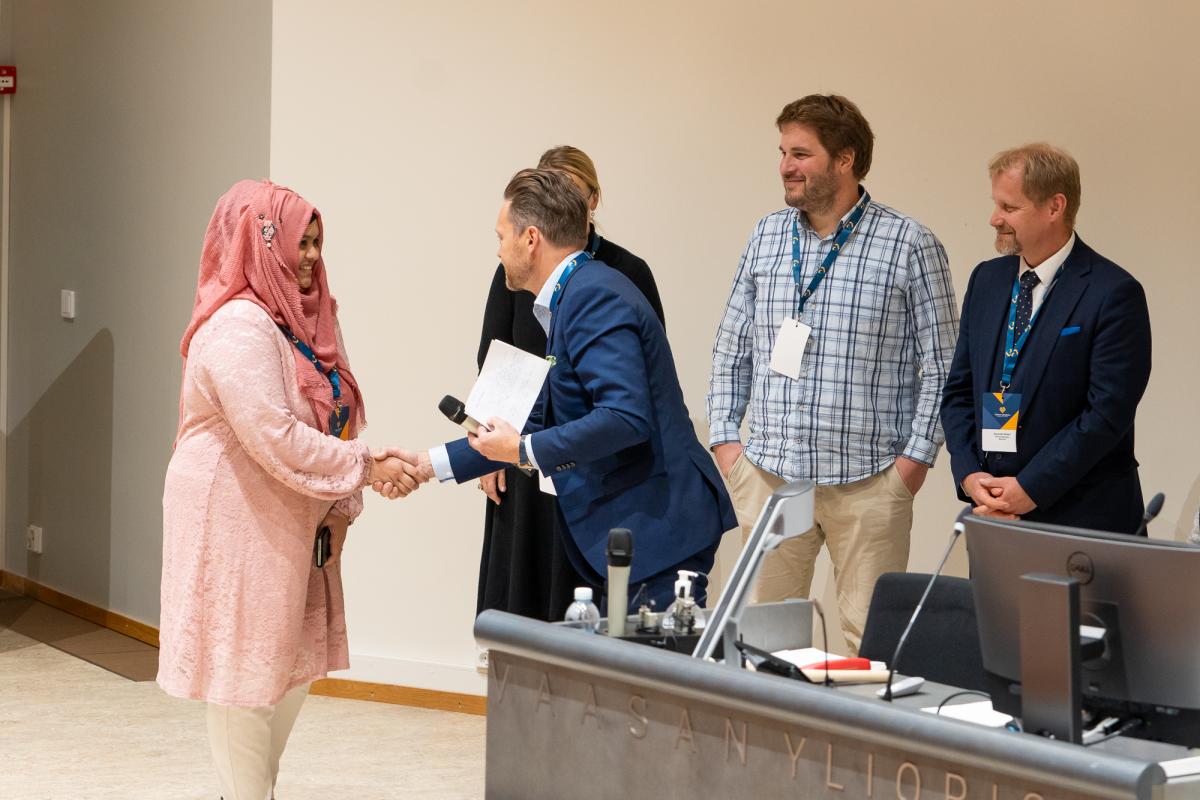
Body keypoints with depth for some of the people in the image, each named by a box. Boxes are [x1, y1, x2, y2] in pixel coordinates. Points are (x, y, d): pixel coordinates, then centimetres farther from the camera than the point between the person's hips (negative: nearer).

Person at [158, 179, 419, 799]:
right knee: (247, 670, 0)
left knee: (293, 666, 14)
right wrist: (366, 467, -21)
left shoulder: (298, 319, 10)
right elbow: (276, 440, -25)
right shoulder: (239, 328, -20)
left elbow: (323, 421, 13)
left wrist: (341, 503, 2)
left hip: (292, 526, 9)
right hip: (238, 524, -9)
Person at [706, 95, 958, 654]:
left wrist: (916, 456, -9)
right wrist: (724, 437, 6)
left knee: (870, 639, 0)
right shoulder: (767, 237, 10)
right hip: (769, 476, 4)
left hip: (866, 480, -4)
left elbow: (941, 363, -3)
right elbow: (730, 350, 16)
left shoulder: (909, 246, -3)